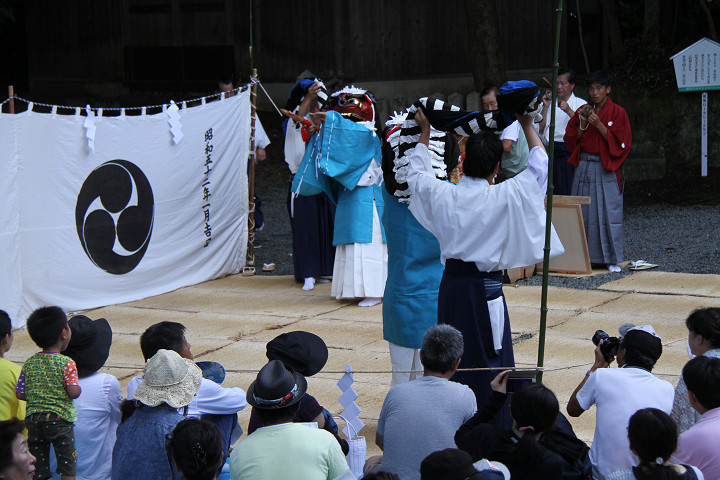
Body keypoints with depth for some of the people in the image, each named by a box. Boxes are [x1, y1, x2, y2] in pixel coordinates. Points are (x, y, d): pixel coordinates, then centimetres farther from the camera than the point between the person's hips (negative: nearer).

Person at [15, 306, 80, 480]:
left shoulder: (29, 363, 4)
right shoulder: (66, 363, -10)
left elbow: (19, 394, 5)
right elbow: (74, 392, -17)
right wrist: (78, 387, 4)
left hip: (33, 418, 4)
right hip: (60, 419, -4)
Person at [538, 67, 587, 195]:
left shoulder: (580, 103, 7)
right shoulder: (550, 103, 16)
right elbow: (541, 128, 7)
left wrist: (568, 110, -17)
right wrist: (545, 107, 0)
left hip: (572, 150, -3)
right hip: (553, 150, 3)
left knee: (571, 191, -9)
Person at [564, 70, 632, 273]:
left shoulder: (617, 113, -1)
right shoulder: (582, 111, 11)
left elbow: (620, 143, -9)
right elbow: (571, 140, 9)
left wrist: (599, 125, -16)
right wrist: (582, 125, -8)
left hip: (606, 169, -4)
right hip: (584, 167, 4)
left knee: (608, 212, -6)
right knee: (583, 212, 2)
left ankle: (612, 259, -1)